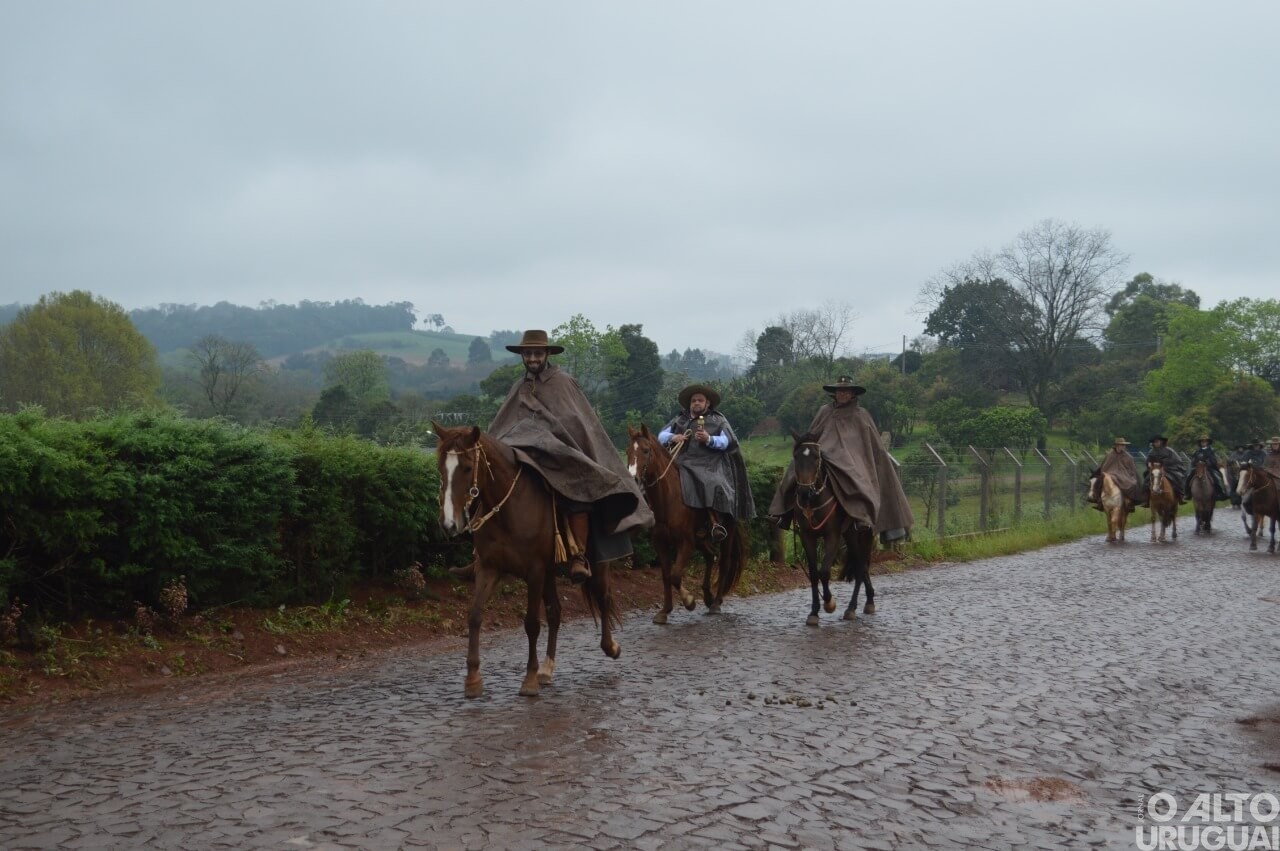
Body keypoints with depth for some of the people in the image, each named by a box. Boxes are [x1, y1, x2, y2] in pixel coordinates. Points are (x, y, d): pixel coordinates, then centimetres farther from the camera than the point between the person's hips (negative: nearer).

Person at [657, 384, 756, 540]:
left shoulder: (718, 420, 13)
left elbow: (726, 442, 1)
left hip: (710, 464, -3)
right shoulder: (680, 420, 21)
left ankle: (716, 523, -36)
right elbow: (661, 436, 15)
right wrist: (673, 438, -8)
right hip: (683, 463, 4)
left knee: (714, 486, -31)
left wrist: (709, 439, -18)